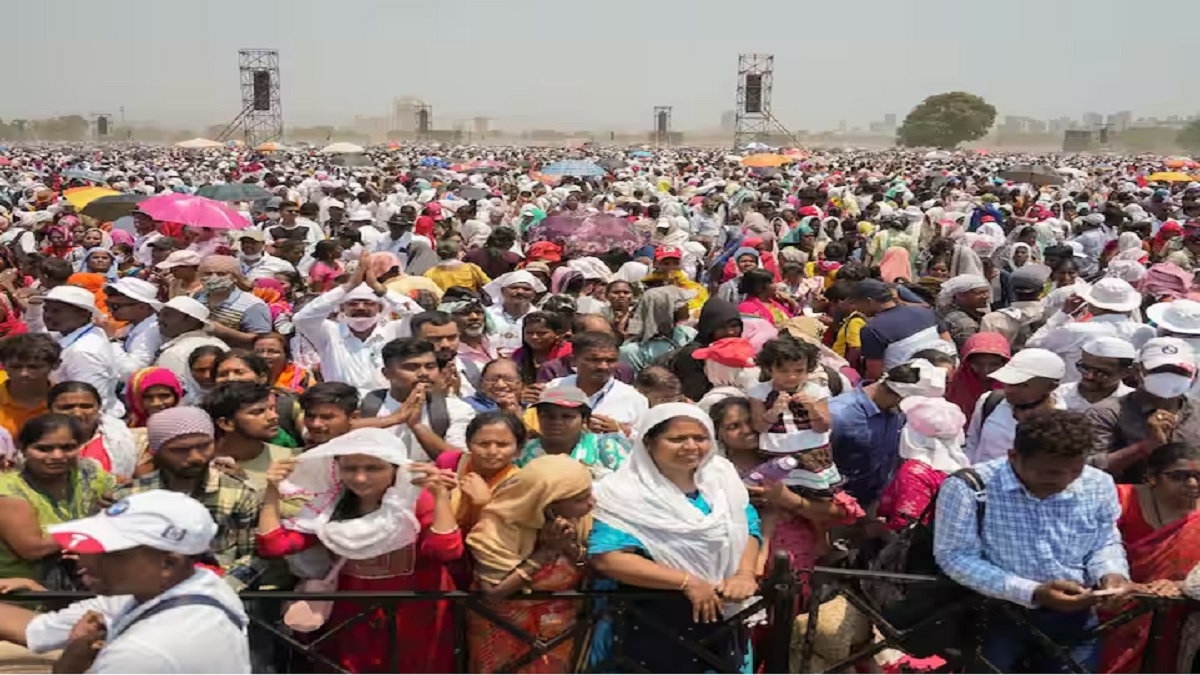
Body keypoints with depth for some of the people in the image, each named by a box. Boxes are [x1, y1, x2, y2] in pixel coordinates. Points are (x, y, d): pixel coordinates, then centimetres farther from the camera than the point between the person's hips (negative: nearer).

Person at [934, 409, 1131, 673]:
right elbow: (956, 557, -16)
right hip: (995, 613, -3)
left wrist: (1111, 574, -13)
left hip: (1073, 615, 4)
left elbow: (1105, 543, 11)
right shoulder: (967, 487, -19)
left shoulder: (1098, 484, -3)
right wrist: (1031, 592, -23)